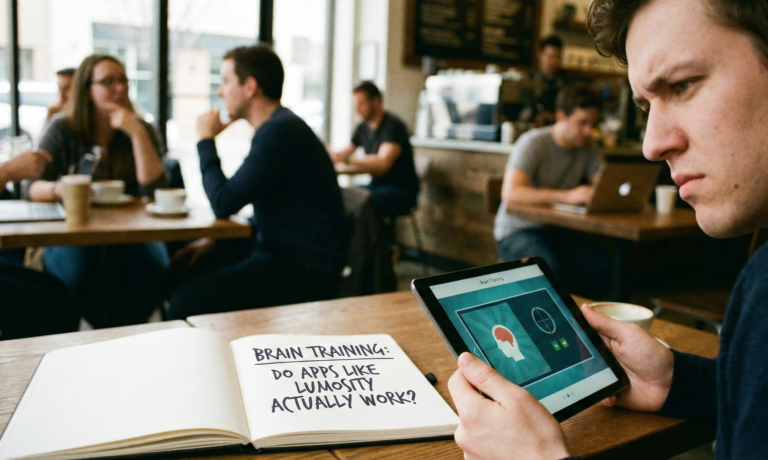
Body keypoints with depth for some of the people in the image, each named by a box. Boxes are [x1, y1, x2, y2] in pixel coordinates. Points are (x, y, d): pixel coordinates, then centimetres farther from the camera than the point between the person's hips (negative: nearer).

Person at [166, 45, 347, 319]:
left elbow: (224, 204, -21)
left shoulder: (281, 132, -19)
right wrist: (215, 241, 12)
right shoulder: (275, 127, 14)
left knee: (186, 302, -22)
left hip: (306, 272, -10)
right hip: (276, 251, 10)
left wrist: (206, 141, -7)